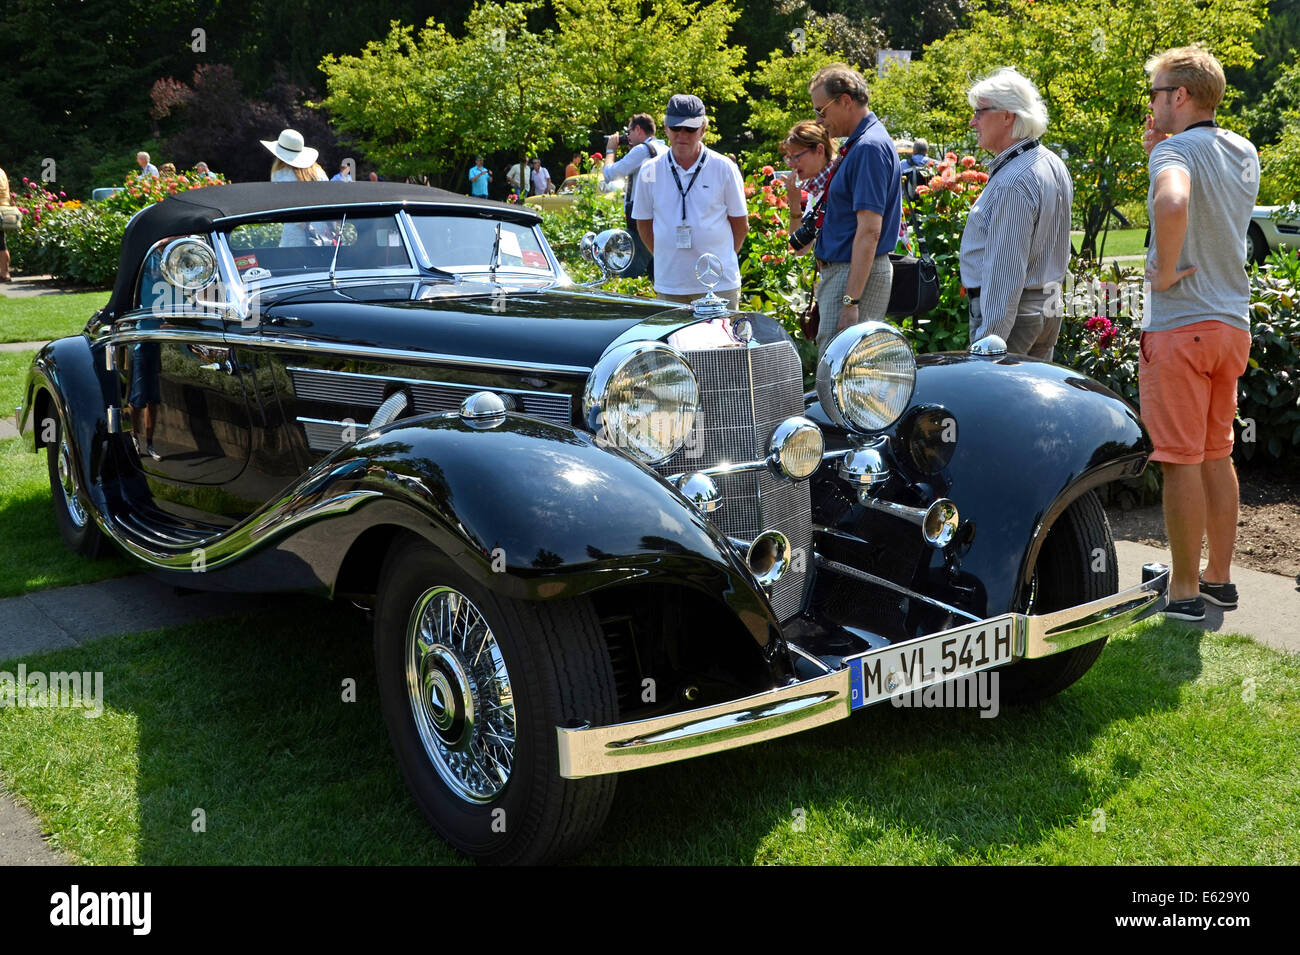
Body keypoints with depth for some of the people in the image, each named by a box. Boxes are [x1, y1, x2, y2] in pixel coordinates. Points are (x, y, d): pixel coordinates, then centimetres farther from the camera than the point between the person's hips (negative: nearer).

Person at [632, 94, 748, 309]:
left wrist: (723, 258, 5)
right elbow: (644, 224, 13)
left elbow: (740, 225, 8)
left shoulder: (724, 168, 0)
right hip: (669, 286, 2)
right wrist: (666, 259, 7)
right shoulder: (649, 172, 4)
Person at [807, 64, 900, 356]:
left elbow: (869, 231, -22)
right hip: (840, 270, 11)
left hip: (857, 274, -11)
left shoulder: (870, 147, -15)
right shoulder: (860, 143, 17)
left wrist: (851, 299, -25)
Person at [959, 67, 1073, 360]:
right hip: (1050, 308, 10)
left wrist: (988, 339, -23)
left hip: (1011, 312, -10)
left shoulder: (1012, 182, -21)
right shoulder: (1054, 165, 12)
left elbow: (1005, 272, -24)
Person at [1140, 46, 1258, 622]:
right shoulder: (1244, 152, 12)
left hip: (1180, 325, -8)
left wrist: (1164, 270, -22)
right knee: (1217, 455, 16)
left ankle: (1184, 591, 5)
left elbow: (1173, 203, -36)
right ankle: (1219, 579, 25)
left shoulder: (1176, 149, -14)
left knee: (1181, 460, -2)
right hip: (1233, 321, 8)